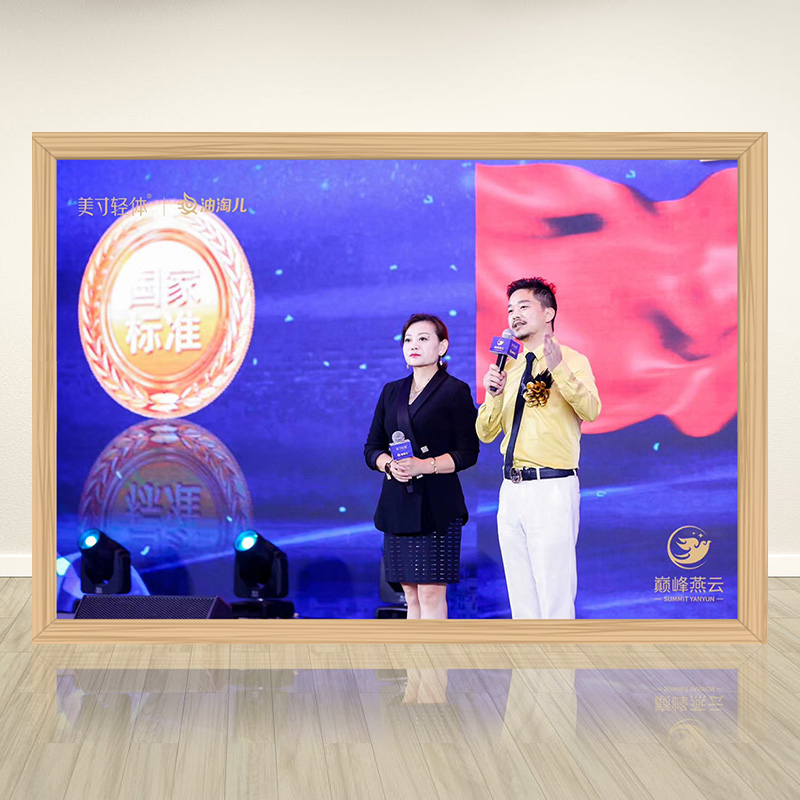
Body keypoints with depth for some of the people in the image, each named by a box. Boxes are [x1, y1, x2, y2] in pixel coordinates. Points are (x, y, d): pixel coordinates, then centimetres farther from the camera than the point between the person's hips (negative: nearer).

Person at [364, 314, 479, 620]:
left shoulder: (455, 391, 0)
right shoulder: (392, 392, 16)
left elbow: (467, 452, -5)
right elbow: (372, 447, 14)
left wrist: (425, 465, -18)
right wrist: (389, 465, -7)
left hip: (436, 503, -5)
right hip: (397, 502, 5)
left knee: (431, 593, -8)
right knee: (411, 594, 6)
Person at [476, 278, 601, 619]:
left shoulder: (572, 361, -2)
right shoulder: (510, 368, 16)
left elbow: (590, 411, -21)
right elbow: (485, 433, 13)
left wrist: (558, 368, -33)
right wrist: (494, 395, -5)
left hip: (551, 489, -7)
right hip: (512, 490, 7)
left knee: (555, 601, -5)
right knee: (521, 601, 13)